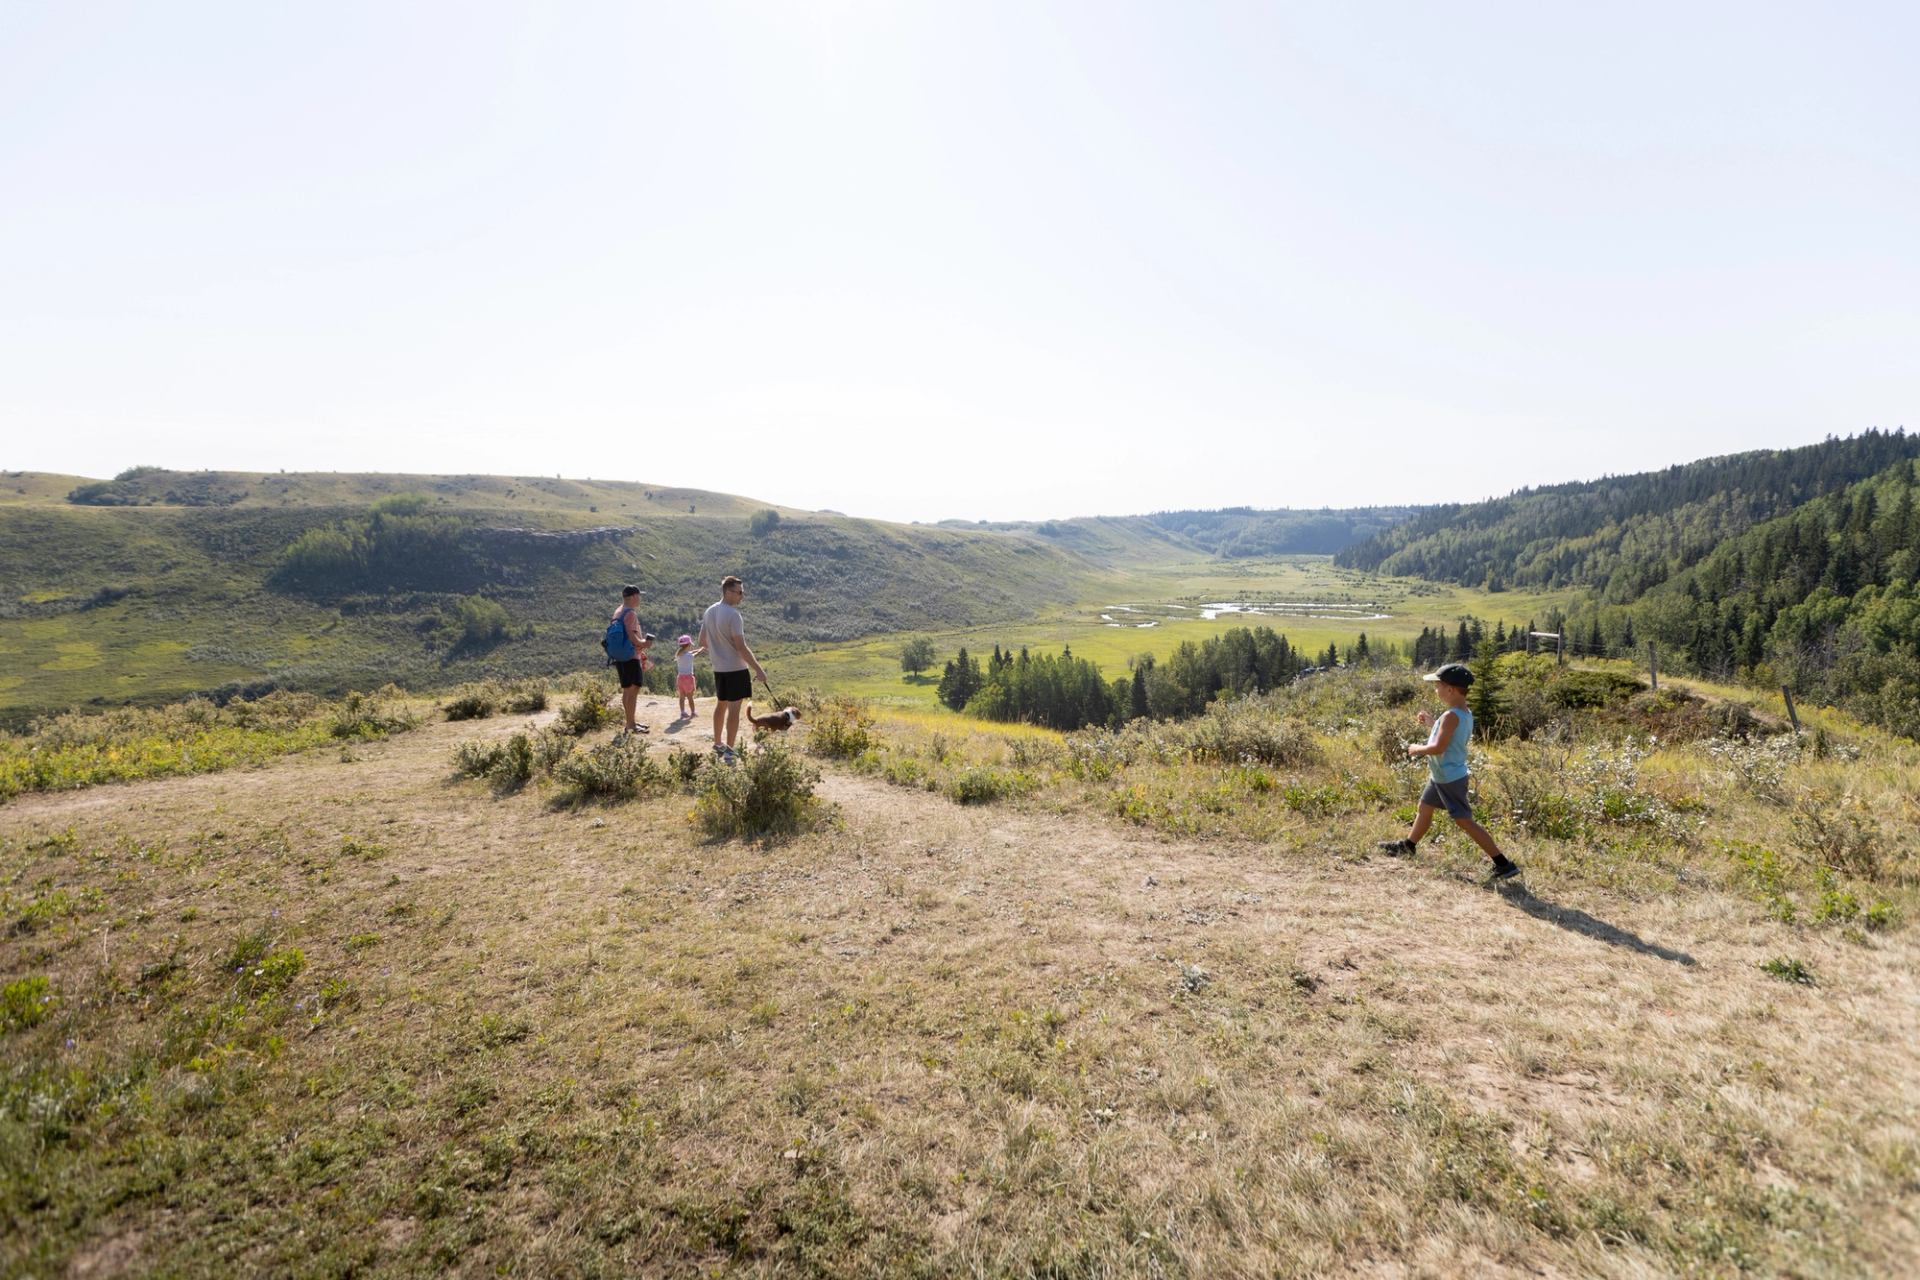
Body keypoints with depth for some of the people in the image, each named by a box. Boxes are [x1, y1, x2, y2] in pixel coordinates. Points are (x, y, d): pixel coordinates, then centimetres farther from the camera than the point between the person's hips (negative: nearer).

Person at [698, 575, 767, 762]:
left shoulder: (709, 611, 6)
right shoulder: (733, 614, -19)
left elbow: (702, 642, 14)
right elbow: (741, 647, -21)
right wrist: (758, 670, -16)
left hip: (718, 668, 8)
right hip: (735, 668, -8)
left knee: (721, 704, 20)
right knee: (734, 708, -3)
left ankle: (718, 744, 33)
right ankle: (729, 751, 0)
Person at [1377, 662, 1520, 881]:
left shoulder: (1451, 716, -24)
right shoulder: (1466, 714, 5)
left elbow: (1438, 747, -29)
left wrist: (1417, 749, -13)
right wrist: (1432, 722, 17)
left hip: (1449, 778, -10)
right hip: (1442, 777, 10)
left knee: (1464, 821, -5)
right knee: (1424, 807, 22)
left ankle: (1503, 863, 0)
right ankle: (1408, 846, 38)